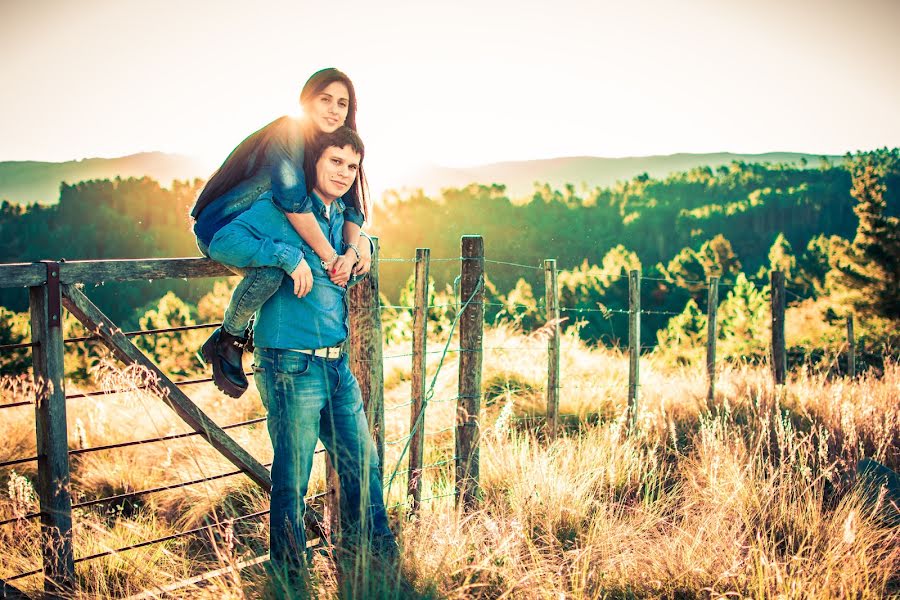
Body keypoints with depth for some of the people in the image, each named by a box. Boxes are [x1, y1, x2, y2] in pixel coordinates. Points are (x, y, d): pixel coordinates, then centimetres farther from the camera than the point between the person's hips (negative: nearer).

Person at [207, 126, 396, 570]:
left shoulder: (342, 217, 15)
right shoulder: (279, 209, -8)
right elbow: (223, 243, -18)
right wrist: (287, 255, -23)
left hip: (337, 364, 8)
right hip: (292, 366, -8)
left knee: (363, 463, 15)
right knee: (292, 480, 3)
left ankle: (380, 559, 32)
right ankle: (288, 576, 21)